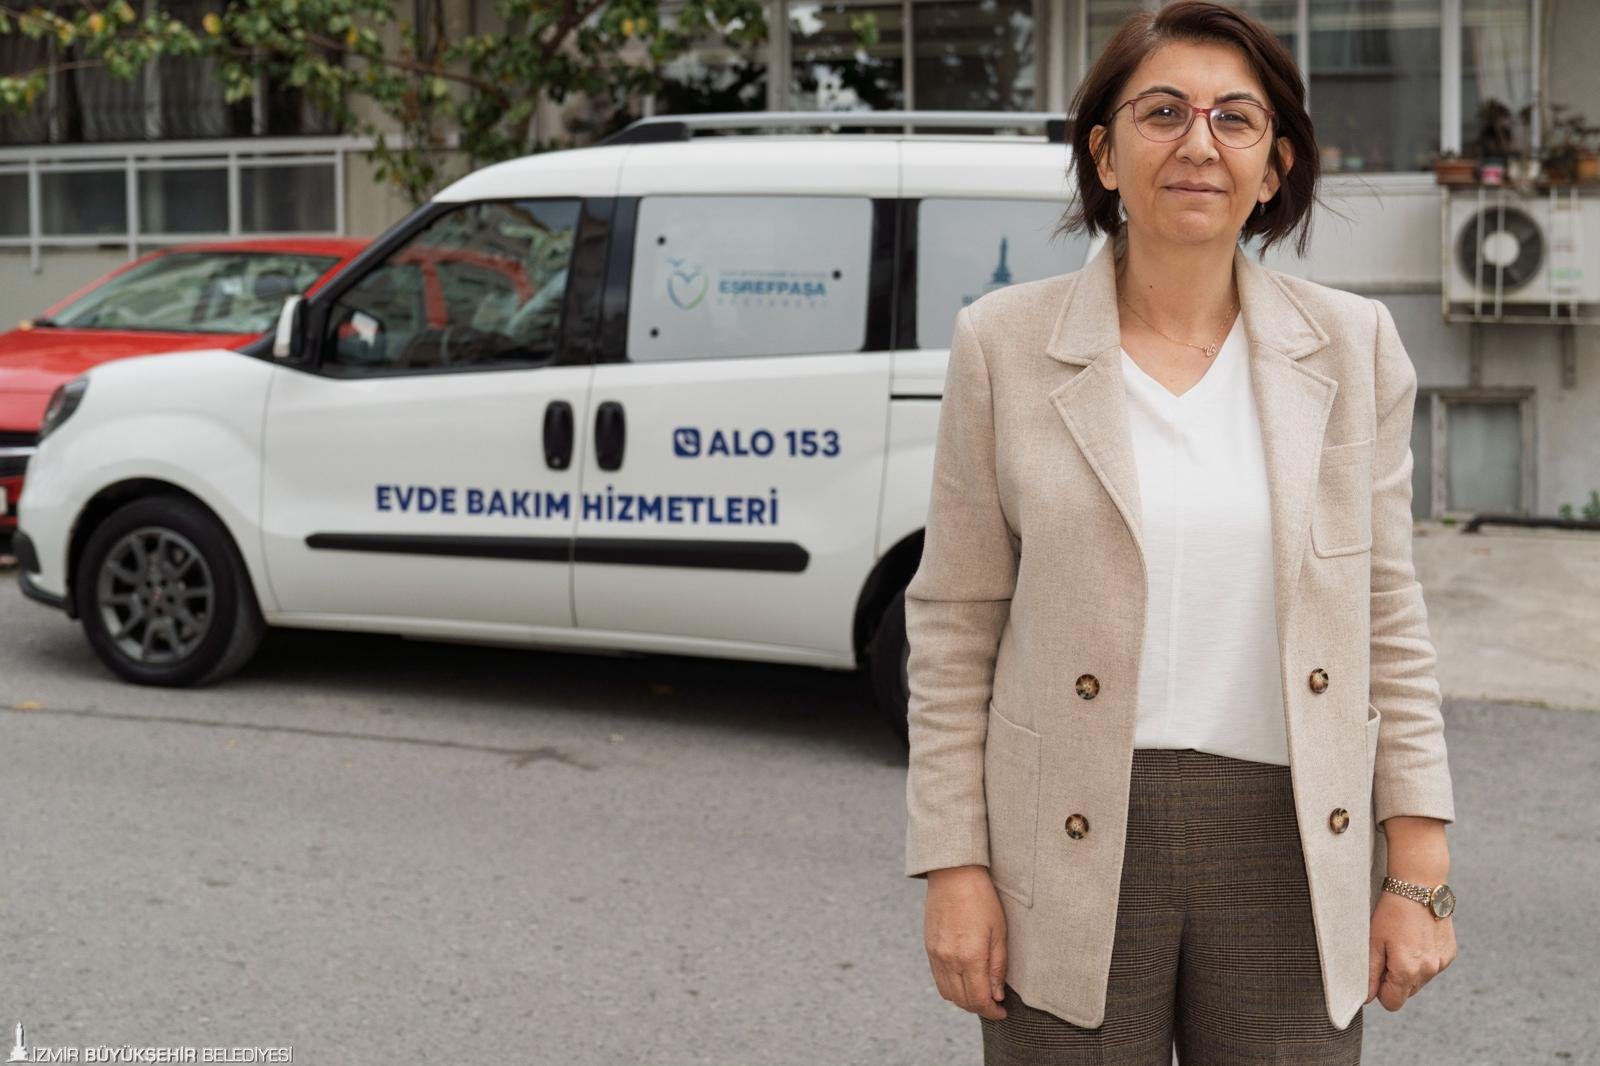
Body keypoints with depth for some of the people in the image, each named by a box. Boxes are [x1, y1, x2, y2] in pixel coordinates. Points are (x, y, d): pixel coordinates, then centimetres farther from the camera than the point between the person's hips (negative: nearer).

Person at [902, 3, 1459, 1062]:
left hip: (1295, 848, 2)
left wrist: (1419, 873, 2)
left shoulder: (1354, 347, 3)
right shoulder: (1006, 342, -2)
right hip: (1075, 855, -1)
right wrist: (954, 867, -4)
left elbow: (1390, 624, 5)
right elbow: (955, 627, 0)